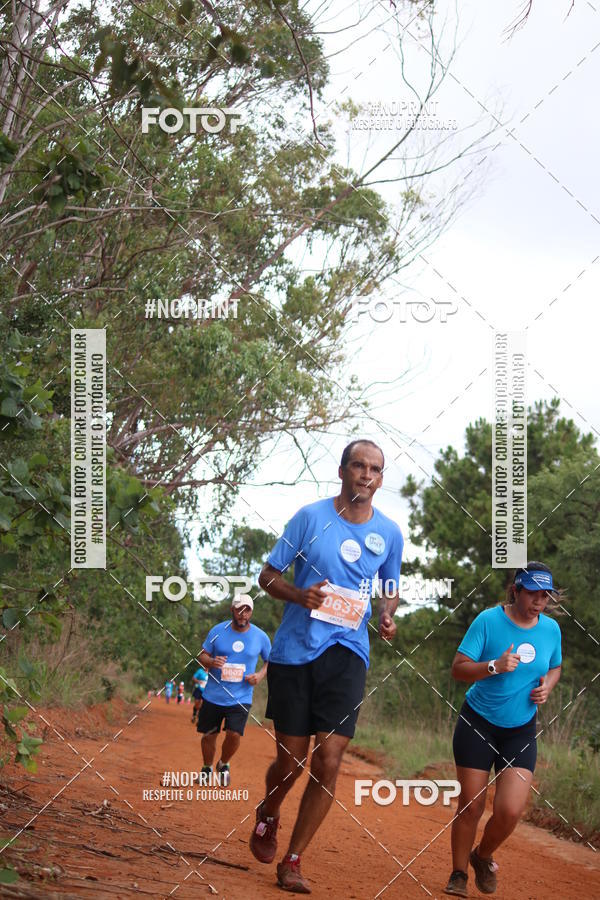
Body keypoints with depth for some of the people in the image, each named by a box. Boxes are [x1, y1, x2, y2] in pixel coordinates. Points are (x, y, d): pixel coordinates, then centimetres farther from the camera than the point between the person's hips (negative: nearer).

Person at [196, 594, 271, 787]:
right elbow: (203, 656, 5)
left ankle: (224, 764, 15)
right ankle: (207, 768, 33)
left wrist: (261, 674, -7)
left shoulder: (260, 637, -1)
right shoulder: (217, 631, -2)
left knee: (234, 735, -15)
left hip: (241, 697, -1)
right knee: (209, 735, 6)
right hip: (213, 696, 1)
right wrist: (211, 662, -18)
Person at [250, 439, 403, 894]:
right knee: (291, 761, 2)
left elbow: (390, 589, 22)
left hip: (348, 652, 2)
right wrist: (299, 595, -18)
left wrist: (387, 615, -1)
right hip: (295, 649, -2)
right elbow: (268, 576, 2)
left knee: (328, 762, -9)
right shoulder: (310, 516, -3)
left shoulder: (389, 532, 6)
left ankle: (293, 861, 5)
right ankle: (268, 814, 36)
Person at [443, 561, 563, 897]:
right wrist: (494, 666, -30)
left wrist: (547, 686, -4)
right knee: (471, 805, -2)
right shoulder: (488, 620, -12)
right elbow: (458, 668, -13)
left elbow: (554, 668, 18)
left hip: (521, 731, 3)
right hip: (478, 724, -2)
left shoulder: (551, 629, 1)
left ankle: (483, 856, 20)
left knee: (511, 810, -11)